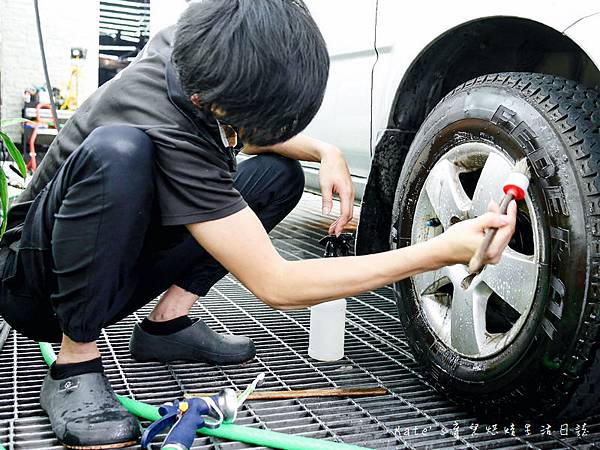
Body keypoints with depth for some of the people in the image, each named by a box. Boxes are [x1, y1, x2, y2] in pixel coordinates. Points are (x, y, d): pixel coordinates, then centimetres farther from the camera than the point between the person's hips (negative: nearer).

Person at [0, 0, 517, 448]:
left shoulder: (189, 47, -12)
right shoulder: (167, 131, -35)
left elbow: (254, 131, 11)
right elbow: (277, 285, -32)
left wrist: (327, 152, -9)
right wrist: (442, 252, -34)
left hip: (118, 259, 8)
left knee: (280, 172, -2)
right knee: (117, 149, -40)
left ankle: (168, 322, -3)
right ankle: (74, 366, -21)